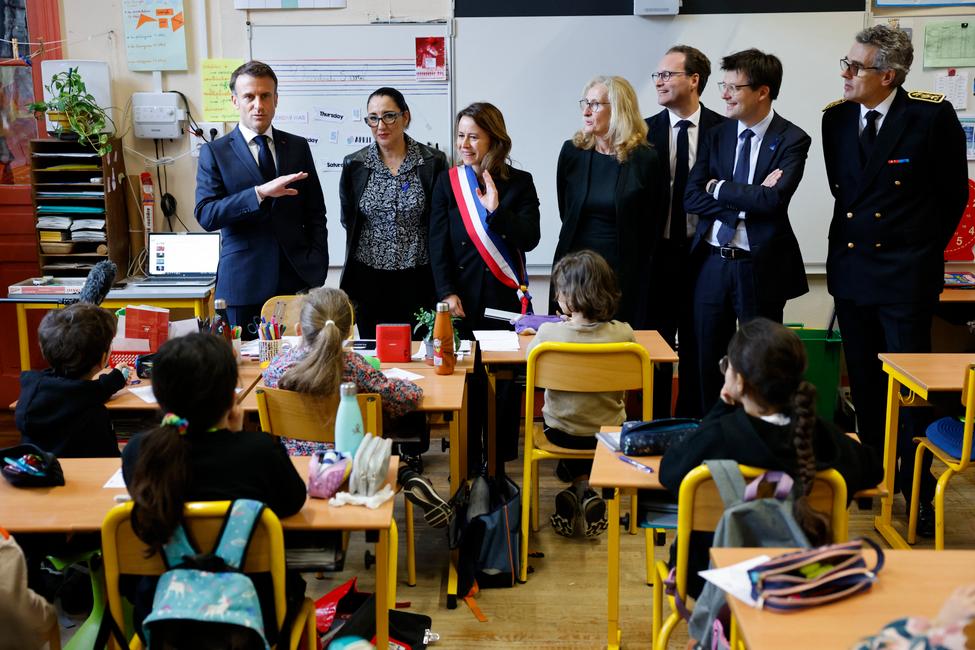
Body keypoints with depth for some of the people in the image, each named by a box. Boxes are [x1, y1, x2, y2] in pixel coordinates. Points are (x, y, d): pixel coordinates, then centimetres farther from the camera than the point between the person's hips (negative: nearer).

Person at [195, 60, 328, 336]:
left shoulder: (298, 147, 11)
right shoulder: (214, 152, 4)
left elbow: (315, 213, 13)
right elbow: (205, 215, -8)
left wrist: (317, 269, 2)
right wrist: (260, 193, -20)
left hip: (298, 280, 2)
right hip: (244, 282, -1)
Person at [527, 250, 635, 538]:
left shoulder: (548, 332, -23)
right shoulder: (623, 333, -19)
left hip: (560, 431, 0)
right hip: (609, 430, 1)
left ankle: (580, 485, 16)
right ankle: (586, 491, 18)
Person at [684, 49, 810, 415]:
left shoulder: (791, 140, -7)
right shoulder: (716, 135, 6)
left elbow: (774, 199, -21)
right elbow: (691, 197, -3)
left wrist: (720, 187, -11)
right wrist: (747, 199, -15)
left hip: (760, 267, -4)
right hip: (711, 264, 4)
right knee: (707, 361, 12)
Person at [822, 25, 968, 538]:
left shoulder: (932, 115, -10)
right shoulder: (836, 117, 3)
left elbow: (953, 194, 0)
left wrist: (922, 248, 4)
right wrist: (854, 237, 11)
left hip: (905, 273, -5)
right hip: (850, 266, 5)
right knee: (863, 380, 13)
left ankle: (917, 490, 13)